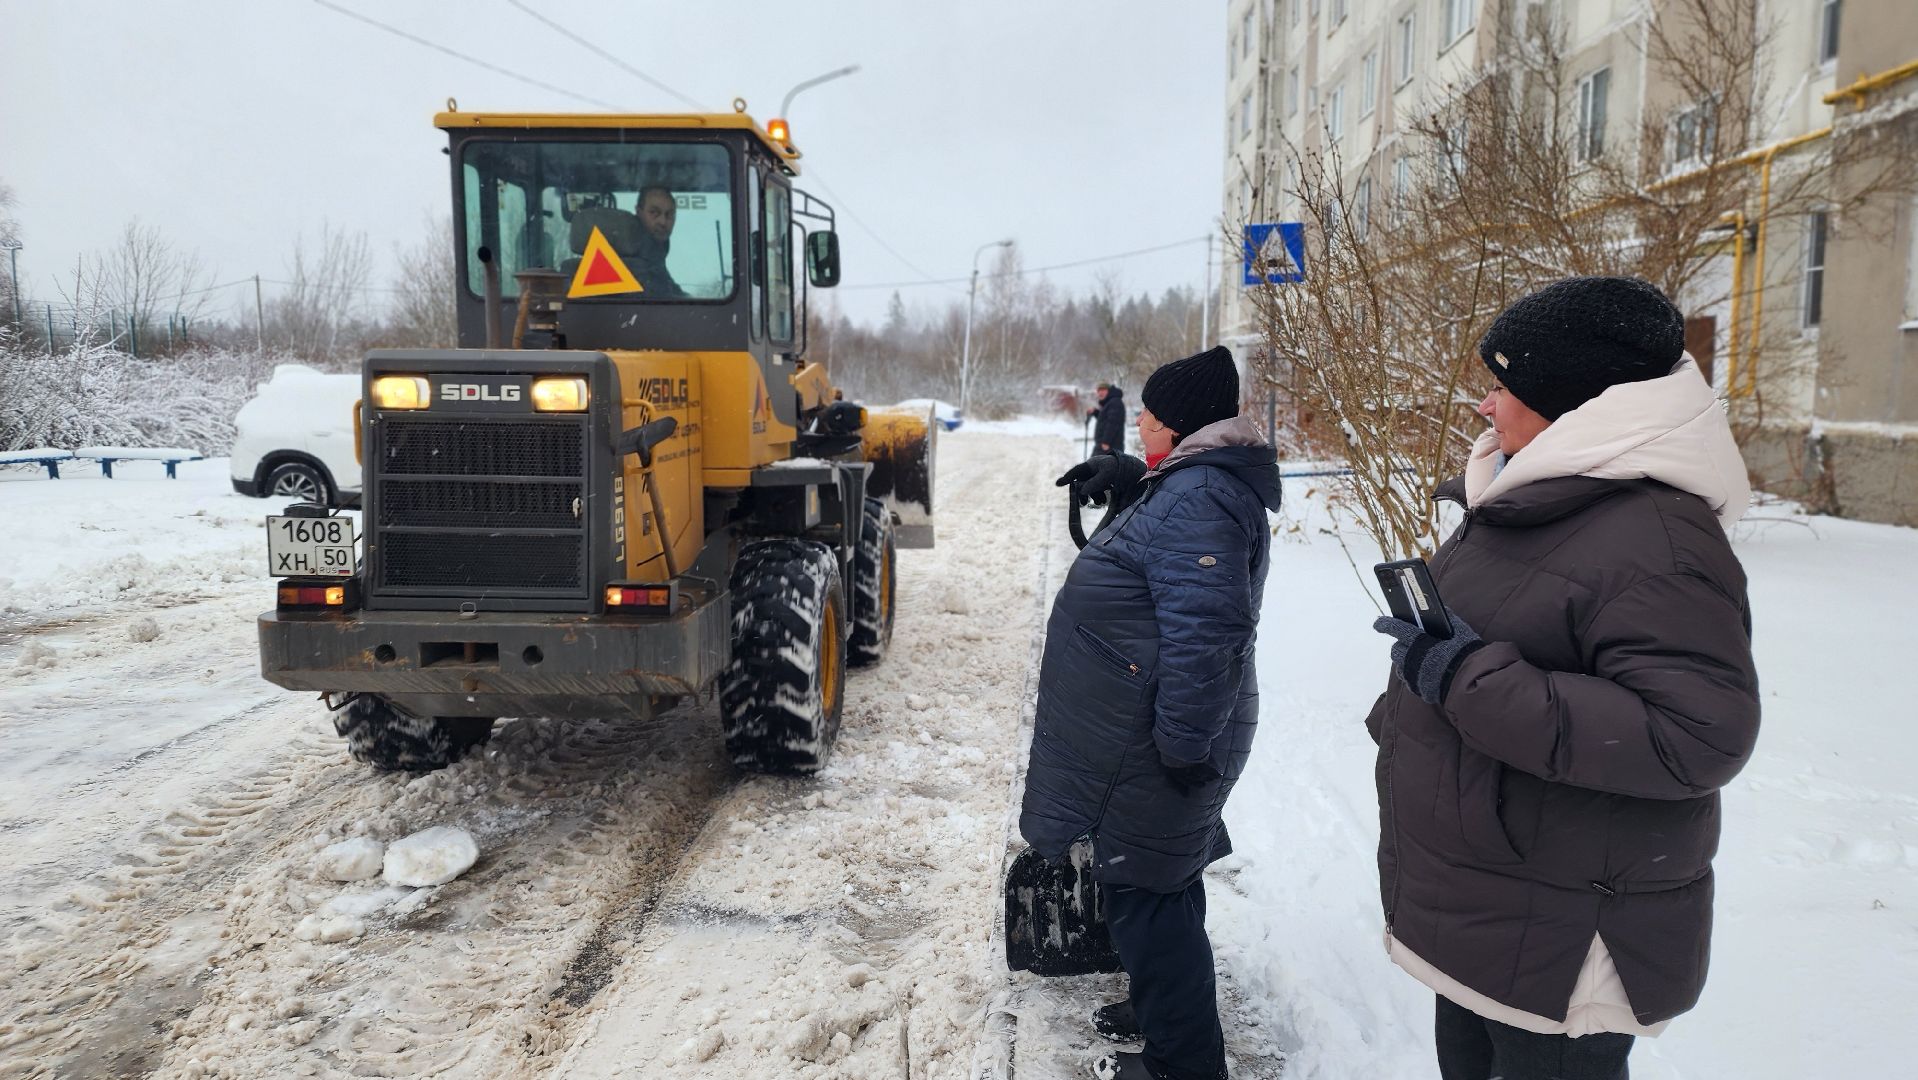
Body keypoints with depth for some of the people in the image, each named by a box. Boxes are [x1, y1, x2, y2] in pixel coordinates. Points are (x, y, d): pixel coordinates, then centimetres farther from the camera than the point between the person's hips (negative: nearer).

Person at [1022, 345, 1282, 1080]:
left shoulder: (1198, 500, -25)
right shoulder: (1194, 481, 9)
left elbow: (1203, 635, -30)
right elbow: (1158, 524, 31)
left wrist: (1186, 745, -26)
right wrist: (1129, 480, 12)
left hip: (1155, 744, -11)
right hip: (1146, 731, 11)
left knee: (1144, 891, 1)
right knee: (1150, 881, 23)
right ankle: (1162, 1008, 40)